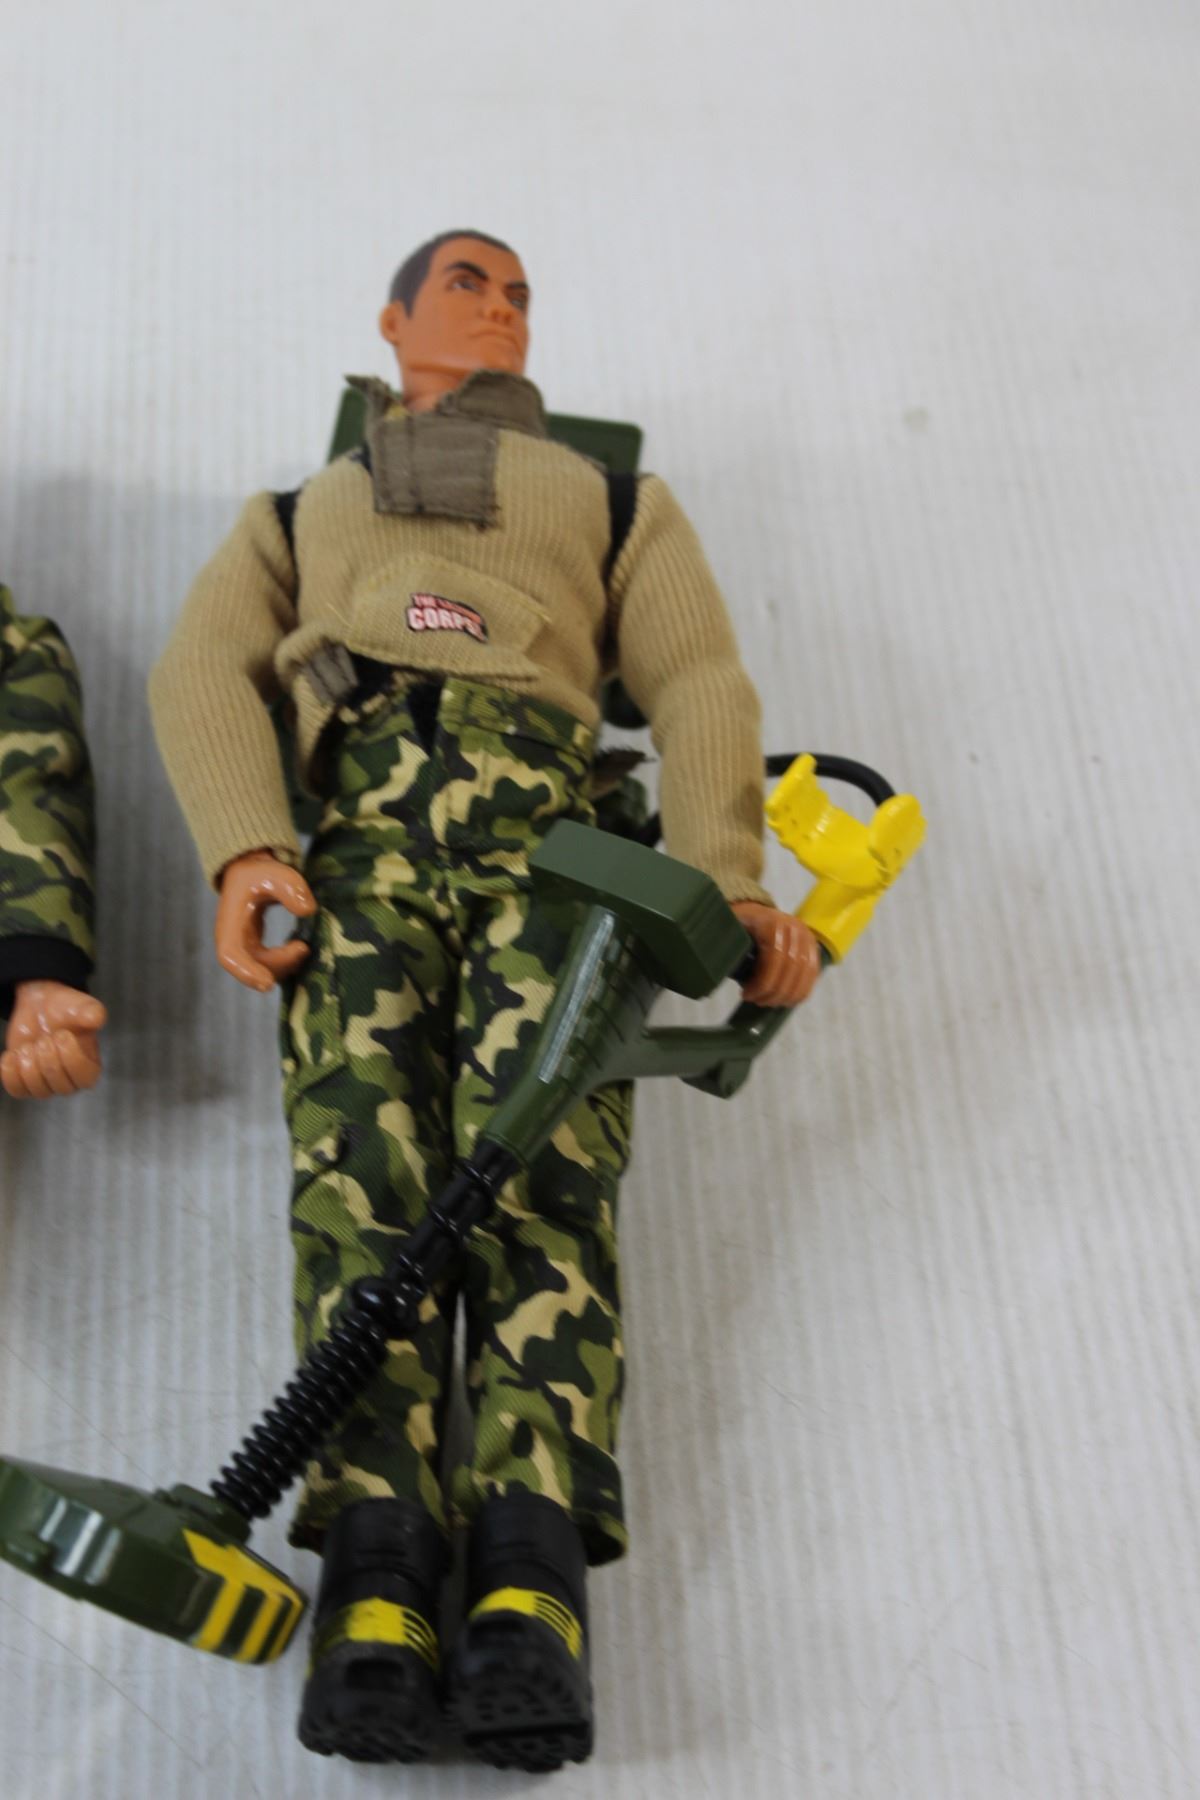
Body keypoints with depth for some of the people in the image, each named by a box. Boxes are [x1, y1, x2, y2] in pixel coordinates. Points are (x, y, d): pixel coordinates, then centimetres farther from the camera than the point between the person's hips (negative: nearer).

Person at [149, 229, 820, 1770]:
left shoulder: (609, 497, 36)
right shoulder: (301, 511, 37)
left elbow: (700, 687, 18)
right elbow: (204, 672, 17)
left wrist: (722, 885, -3)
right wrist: (243, 851, -6)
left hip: (545, 806, 0)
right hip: (354, 803, 1)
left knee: (539, 1155, -26)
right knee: (361, 1151, -25)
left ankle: (528, 1584, -39)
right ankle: (375, 1586, -36)